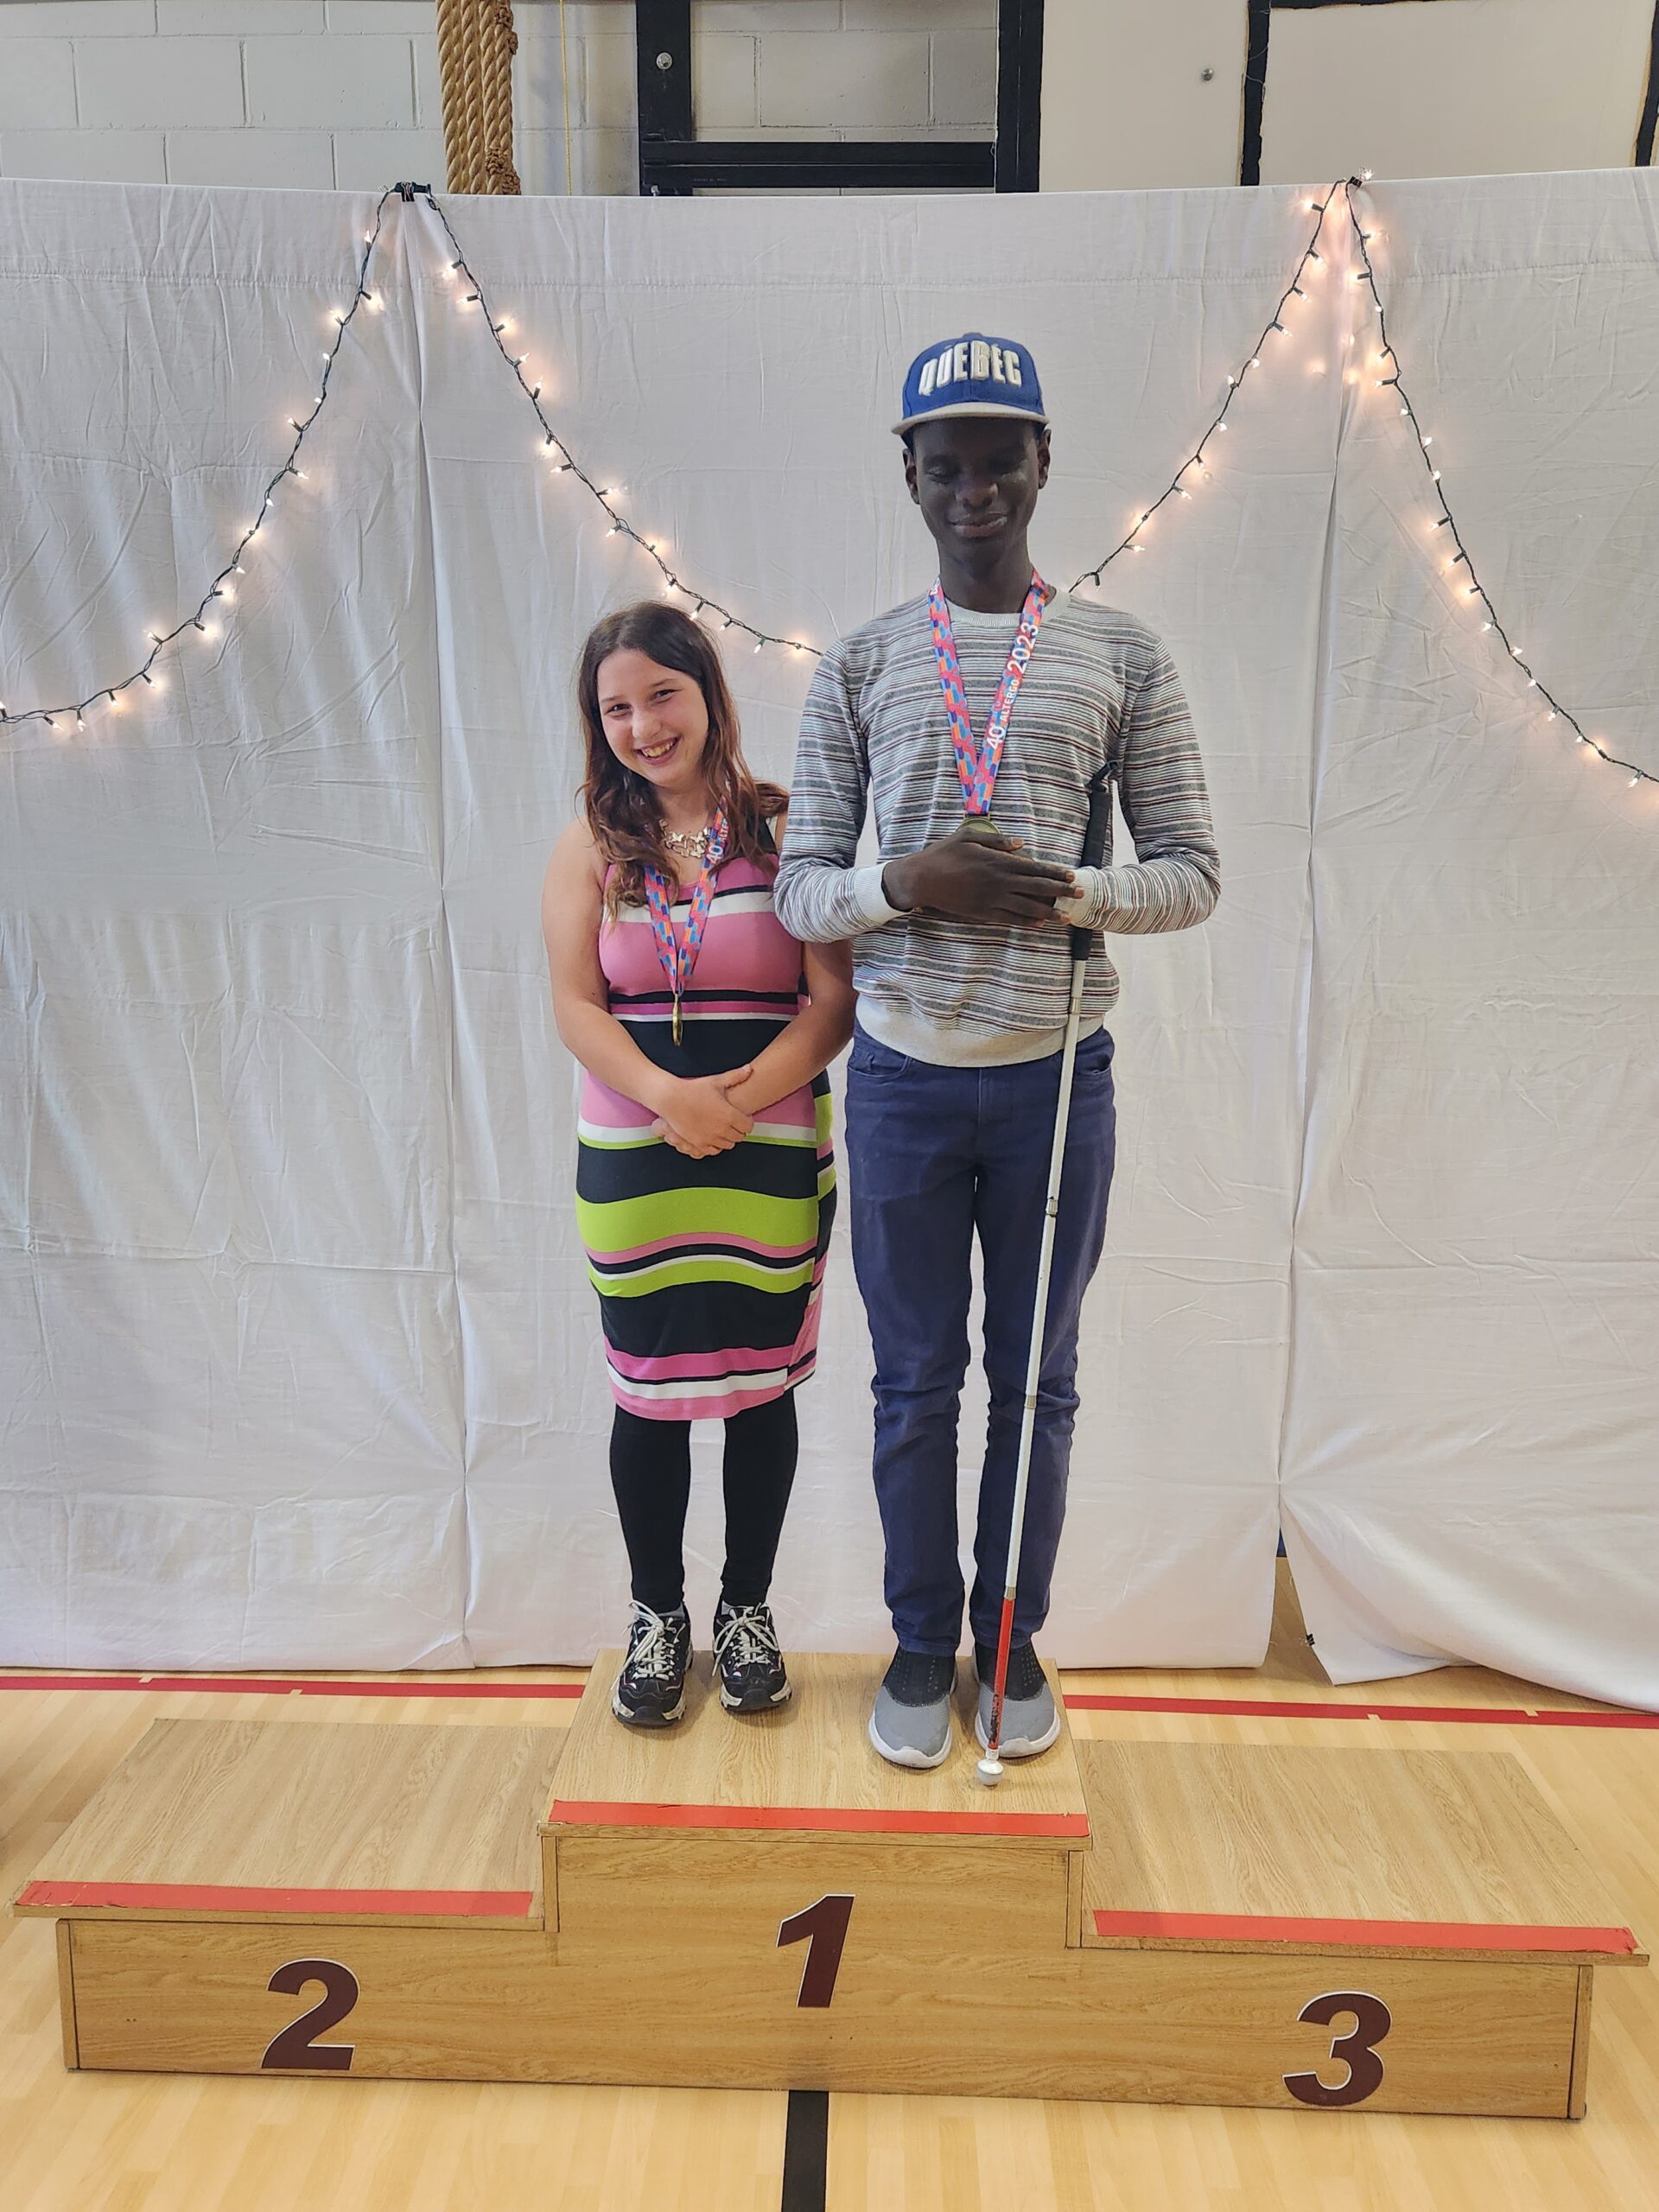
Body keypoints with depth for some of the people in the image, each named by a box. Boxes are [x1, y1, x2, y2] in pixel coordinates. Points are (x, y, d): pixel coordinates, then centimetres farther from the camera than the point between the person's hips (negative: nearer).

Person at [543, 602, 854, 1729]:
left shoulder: (786, 829, -1)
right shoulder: (591, 845, 5)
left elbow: (834, 999, -6)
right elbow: (577, 1004, -2)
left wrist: (741, 1095, -18)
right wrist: (667, 1095, -18)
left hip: (772, 1156, -1)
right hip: (632, 1159, 1)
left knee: (760, 1385, 9)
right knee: (650, 1393, 8)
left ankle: (747, 1607, 30)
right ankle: (657, 1614, 30)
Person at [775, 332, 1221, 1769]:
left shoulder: (1124, 658, 5)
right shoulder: (860, 666, 6)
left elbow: (1193, 870, 3)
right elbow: (800, 891, 3)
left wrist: (1068, 893, -16)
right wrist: (906, 883, -18)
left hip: (1055, 1076, 0)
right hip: (903, 1077, 0)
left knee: (1039, 1381, 11)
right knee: (916, 1381, 10)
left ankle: (1013, 1640, 31)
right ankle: (922, 1643, 29)